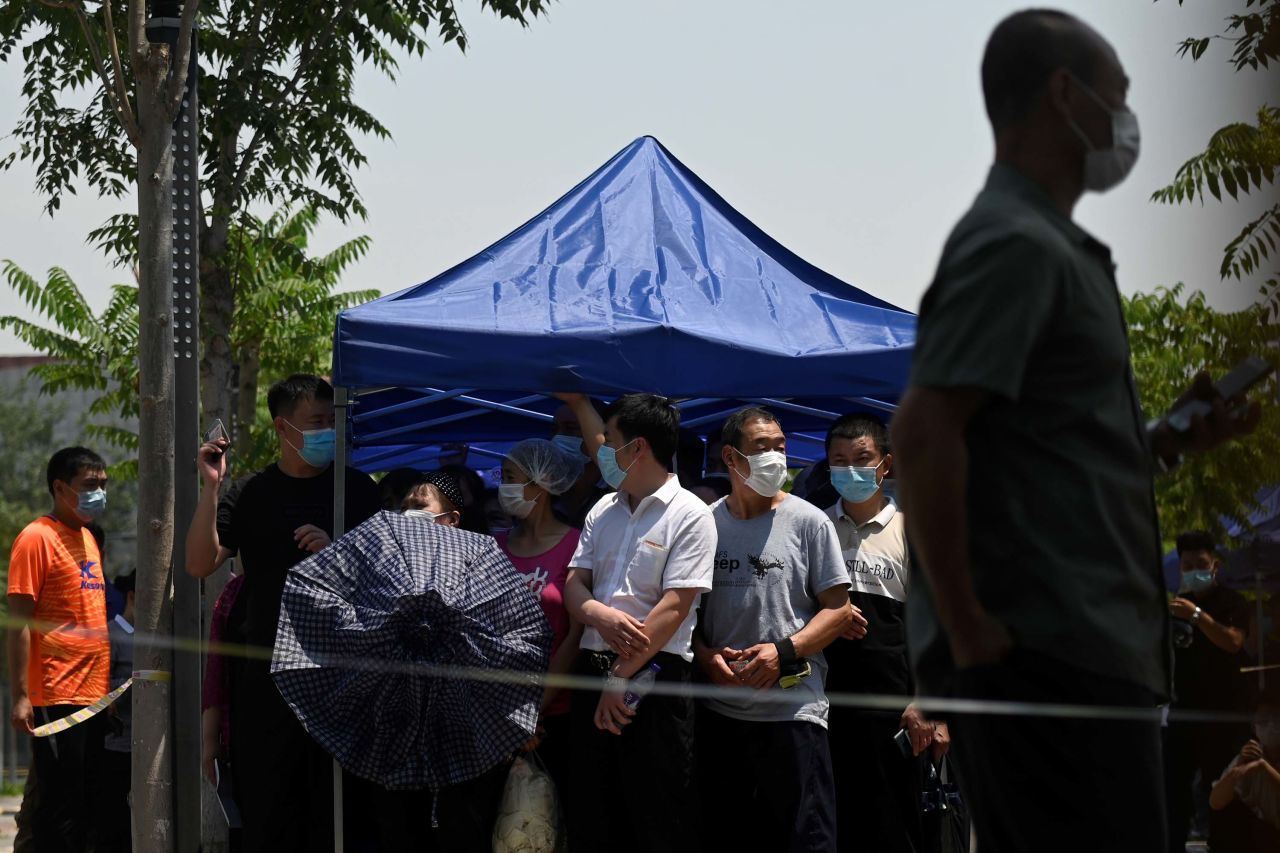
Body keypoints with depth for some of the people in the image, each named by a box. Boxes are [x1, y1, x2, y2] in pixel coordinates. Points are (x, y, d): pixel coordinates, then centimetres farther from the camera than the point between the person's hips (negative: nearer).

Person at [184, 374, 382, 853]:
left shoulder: (356, 490, 9)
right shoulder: (249, 496, 6)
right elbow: (200, 564, -4)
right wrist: (211, 487, -13)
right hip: (267, 670, 0)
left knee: (336, 806, -1)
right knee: (267, 800, -1)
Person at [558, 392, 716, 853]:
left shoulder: (690, 516, -6)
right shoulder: (604, 511, 15)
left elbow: (673, 608, -12)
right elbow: (574, 585, 11)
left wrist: (621, 677, -14)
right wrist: (600, 614, -14)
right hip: (592, 667, 7)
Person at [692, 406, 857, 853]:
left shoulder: (809, 522, 2)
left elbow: (837, 610, 0)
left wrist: (784, 652, -14)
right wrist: (705, 656, -5)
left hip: (794, 709, -3)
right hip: (719, 709, 3)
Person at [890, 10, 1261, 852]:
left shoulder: (1056, 247, 21)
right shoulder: (1017, 246, -11)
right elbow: (925, 434, -21)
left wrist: (1173, 437, 11)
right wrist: (968, 626, -20)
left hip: (1081, 655, 10)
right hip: (1048, 657, -10)